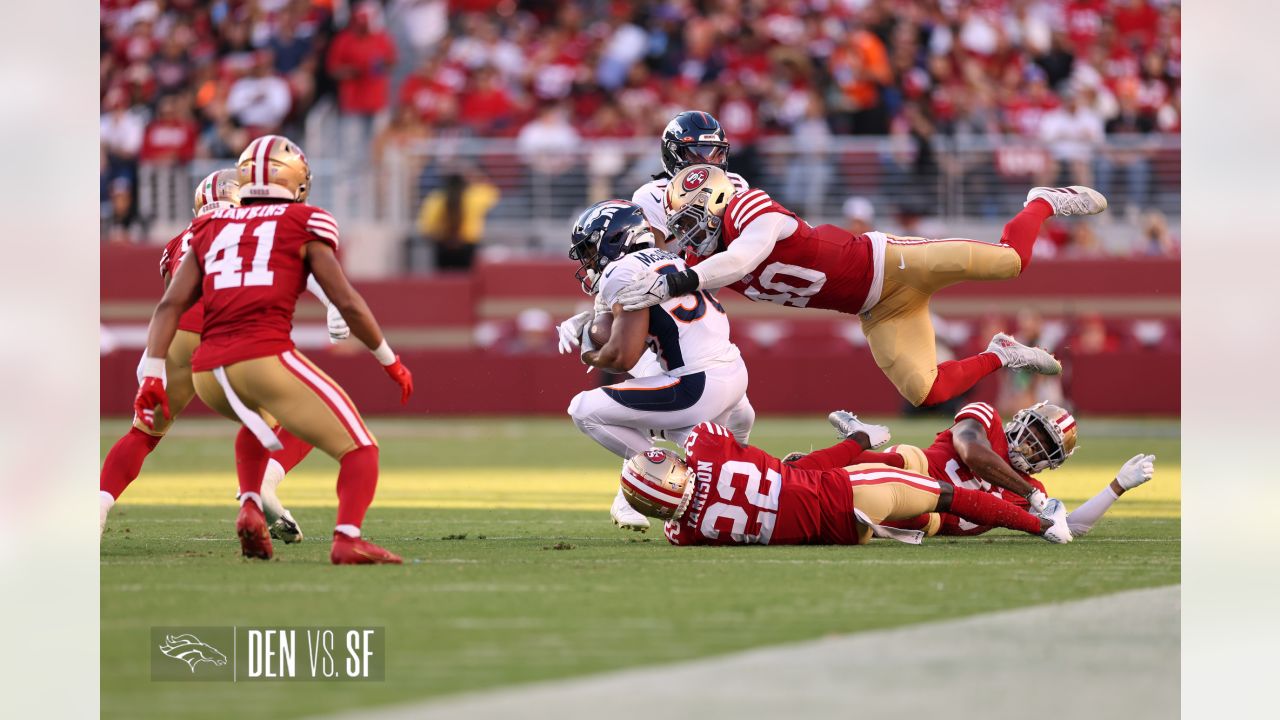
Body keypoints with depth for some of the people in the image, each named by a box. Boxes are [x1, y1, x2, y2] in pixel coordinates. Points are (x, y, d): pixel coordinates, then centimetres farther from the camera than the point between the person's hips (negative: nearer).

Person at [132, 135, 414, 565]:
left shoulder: (211, 230, 21)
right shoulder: (304, 226, 10)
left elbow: (170, 305, 11)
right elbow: (347, 304, 5)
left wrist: (152, 376, 7)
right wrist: (390, 361, 17)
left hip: (208, 372, 5)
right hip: (264, 359, -5)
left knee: (261, 420, 38)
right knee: (359, 451, 3)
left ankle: (250, 505, 14)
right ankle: (347, 538, -24)